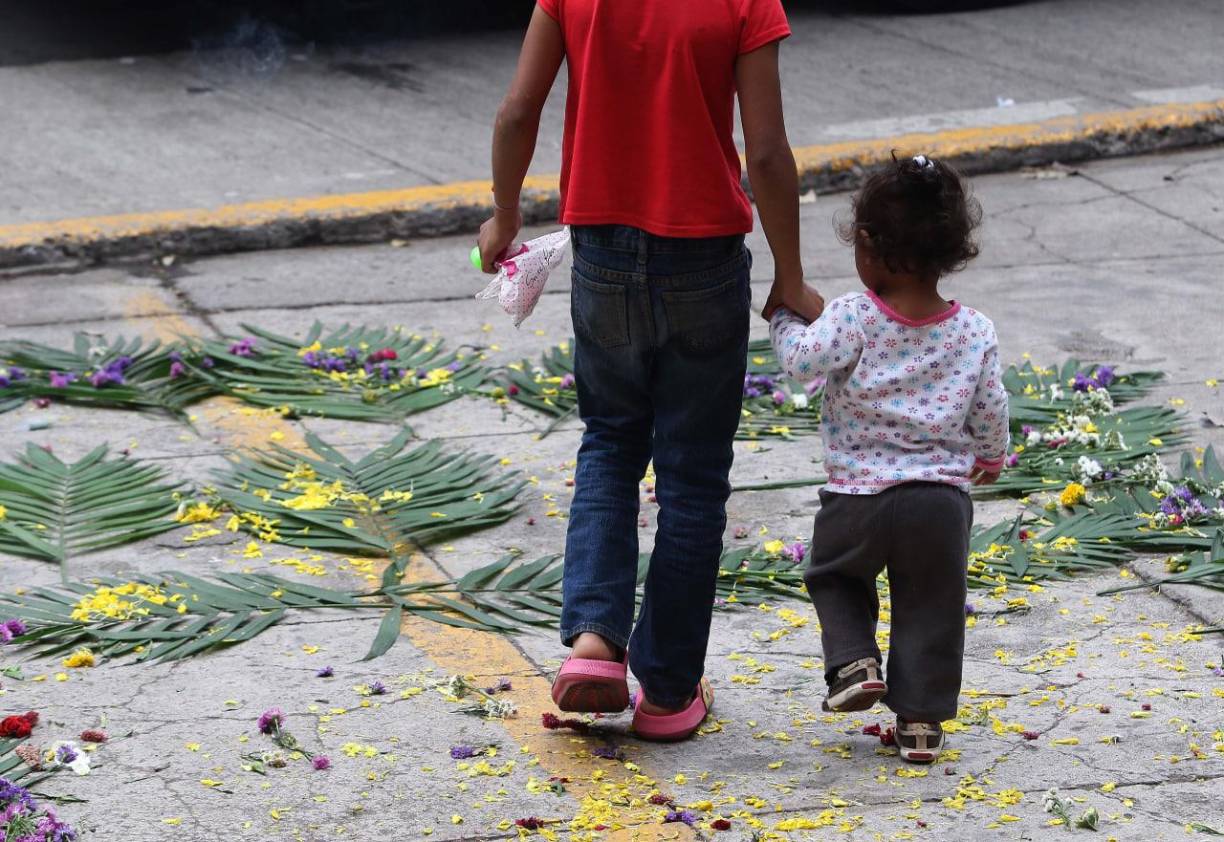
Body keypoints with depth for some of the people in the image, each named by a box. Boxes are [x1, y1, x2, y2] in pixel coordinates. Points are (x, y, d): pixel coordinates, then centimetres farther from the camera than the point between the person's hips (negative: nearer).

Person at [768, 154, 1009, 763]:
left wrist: (782, 319, 3)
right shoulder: (975, 333, 0)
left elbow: (803, 360, -19)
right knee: (929, 610, 14)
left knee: (834, 576, 25)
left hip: (858, 496, -2)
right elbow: (990, 410, 8)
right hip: (943, 497, 2)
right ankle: (921, 719, 13)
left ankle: (854, 662, 6)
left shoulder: (853, 319, -13)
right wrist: (990, 457, 29)